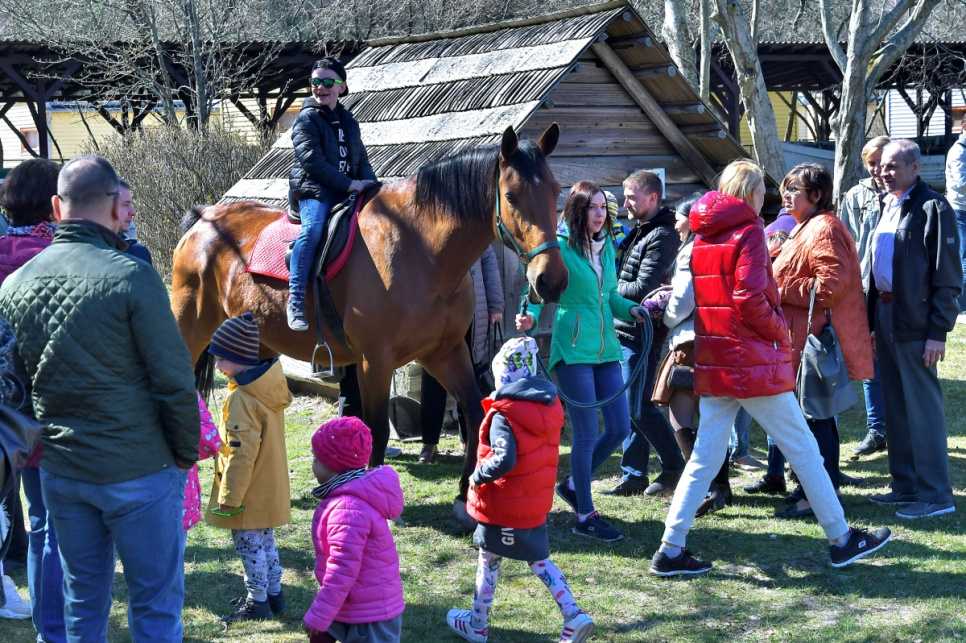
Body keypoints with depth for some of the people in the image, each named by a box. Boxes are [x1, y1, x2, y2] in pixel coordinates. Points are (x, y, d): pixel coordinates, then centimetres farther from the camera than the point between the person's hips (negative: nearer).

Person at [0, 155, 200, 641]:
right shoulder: (131, 276, -17)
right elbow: (174, 380, -15)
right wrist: (186, 453, -1)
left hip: (59, 470, 5)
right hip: (138, 469, -5)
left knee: (82, 601, 17)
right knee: (156, 602, 7)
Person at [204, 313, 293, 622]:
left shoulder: (242, 399, -26)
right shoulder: (270, 385, 2)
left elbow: (241, 454, -26)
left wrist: (229, 497, -18)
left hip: (250, 492, -9)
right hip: (270, 487, 9)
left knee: (248, 544, 4)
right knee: (265, 540, 20)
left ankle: (258, 602, 14)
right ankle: (274, 592, 30)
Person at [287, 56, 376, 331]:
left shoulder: (348, 121, 20)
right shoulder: (307, 119, -1)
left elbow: (361, 159, 20)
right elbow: (312, 161, -13)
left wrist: (370, 183, -2)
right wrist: (348, 184, -17)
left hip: (348, 192, 7)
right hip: (314, 190, -7)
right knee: (313, 228, -33)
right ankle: (295, 300, -36)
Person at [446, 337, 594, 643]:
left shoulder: (503, 414, -21)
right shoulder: (549, 406, 2)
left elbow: (504, 460, -31)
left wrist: (478, 476, -16)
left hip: (503, 504, -7)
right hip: (537, 502, 7)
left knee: (489, 561, 10)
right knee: (539, 559, 18)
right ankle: (574, 615, 5)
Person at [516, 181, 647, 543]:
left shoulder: (607, 246, 11)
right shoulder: (560, 246, -8)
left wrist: (632, 309, 1)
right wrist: (529, 316, -29)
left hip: (605, 348, 7)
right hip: (573, 349, -7)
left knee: (620, 427, 7)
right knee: (586, 434, -4)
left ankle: (573, 485, 28)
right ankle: (585, 516, 7)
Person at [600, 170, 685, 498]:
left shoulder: (662, 237, -15)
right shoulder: (640, 232, 16)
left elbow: (642, 289, -20)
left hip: (641, 333, -10)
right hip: (625, 331, 10)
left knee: (640, 406, -5)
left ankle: (674, 468, 7)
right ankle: (633, 476, 15)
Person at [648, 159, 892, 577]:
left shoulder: (702, 237, 11)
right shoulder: (748, 232, -10)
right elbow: (750, 299, -20)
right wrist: (779, 332, -6)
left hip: (712, 363, 7)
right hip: (752, 362, -7)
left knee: (705, 458, 8)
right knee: (802, 448, 4)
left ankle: (670, 550, 3)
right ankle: (841, 540, 13)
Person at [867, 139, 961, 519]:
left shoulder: (933, 208, -10)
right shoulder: (887, 207, 16)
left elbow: (948, 277, -13)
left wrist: (938, 331, -16)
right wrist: (873, 322, 16)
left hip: (916, 324, -8)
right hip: (886, 318, 8)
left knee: (923, 407, -5)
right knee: (896, 406, 13)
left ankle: (935, 494, 1)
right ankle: (907, 485, 22)